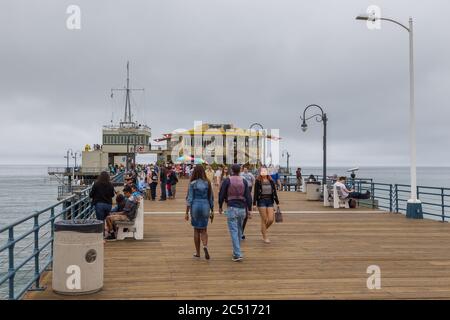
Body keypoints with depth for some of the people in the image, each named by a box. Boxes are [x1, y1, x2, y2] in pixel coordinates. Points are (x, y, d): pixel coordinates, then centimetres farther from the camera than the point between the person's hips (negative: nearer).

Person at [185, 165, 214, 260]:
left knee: (196, 230, 11)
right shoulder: (207, 183, 0)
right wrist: (212, 211, 14)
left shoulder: (192, 183, -7)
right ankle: (205, 245, -17)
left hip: (195, 206, -1)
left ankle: (198, 253, 16)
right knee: (203, 229, 11)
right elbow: (211, 198, 5)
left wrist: (187, 212, -2)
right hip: (205, 206, 2)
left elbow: (189, 199, -7)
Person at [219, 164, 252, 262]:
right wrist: (249, 209, 5)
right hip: (242, 208, 4)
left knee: (234, 231, -5)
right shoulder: (244, 181, 3)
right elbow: (248, 196, 0)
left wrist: (220, 207, 9)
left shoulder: (227, 180, -5)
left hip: (231, 208, -4)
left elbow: (221, 194, -4)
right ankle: (236, 251, 29)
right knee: (239, 230, 18)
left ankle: (238, 254, -11)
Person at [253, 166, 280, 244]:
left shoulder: (271, 181, 8)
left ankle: (263, 230, 28)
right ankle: (265, 237, 10)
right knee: (264, 219, -2)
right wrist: (254, 204, -9)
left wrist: (277, 202, 11)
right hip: (261, 201, -4)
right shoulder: (258, 182, -3)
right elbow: (255, 193, -5)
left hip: (270, 201, 4)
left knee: (271, 220, -2)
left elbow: (275, 192, 11)